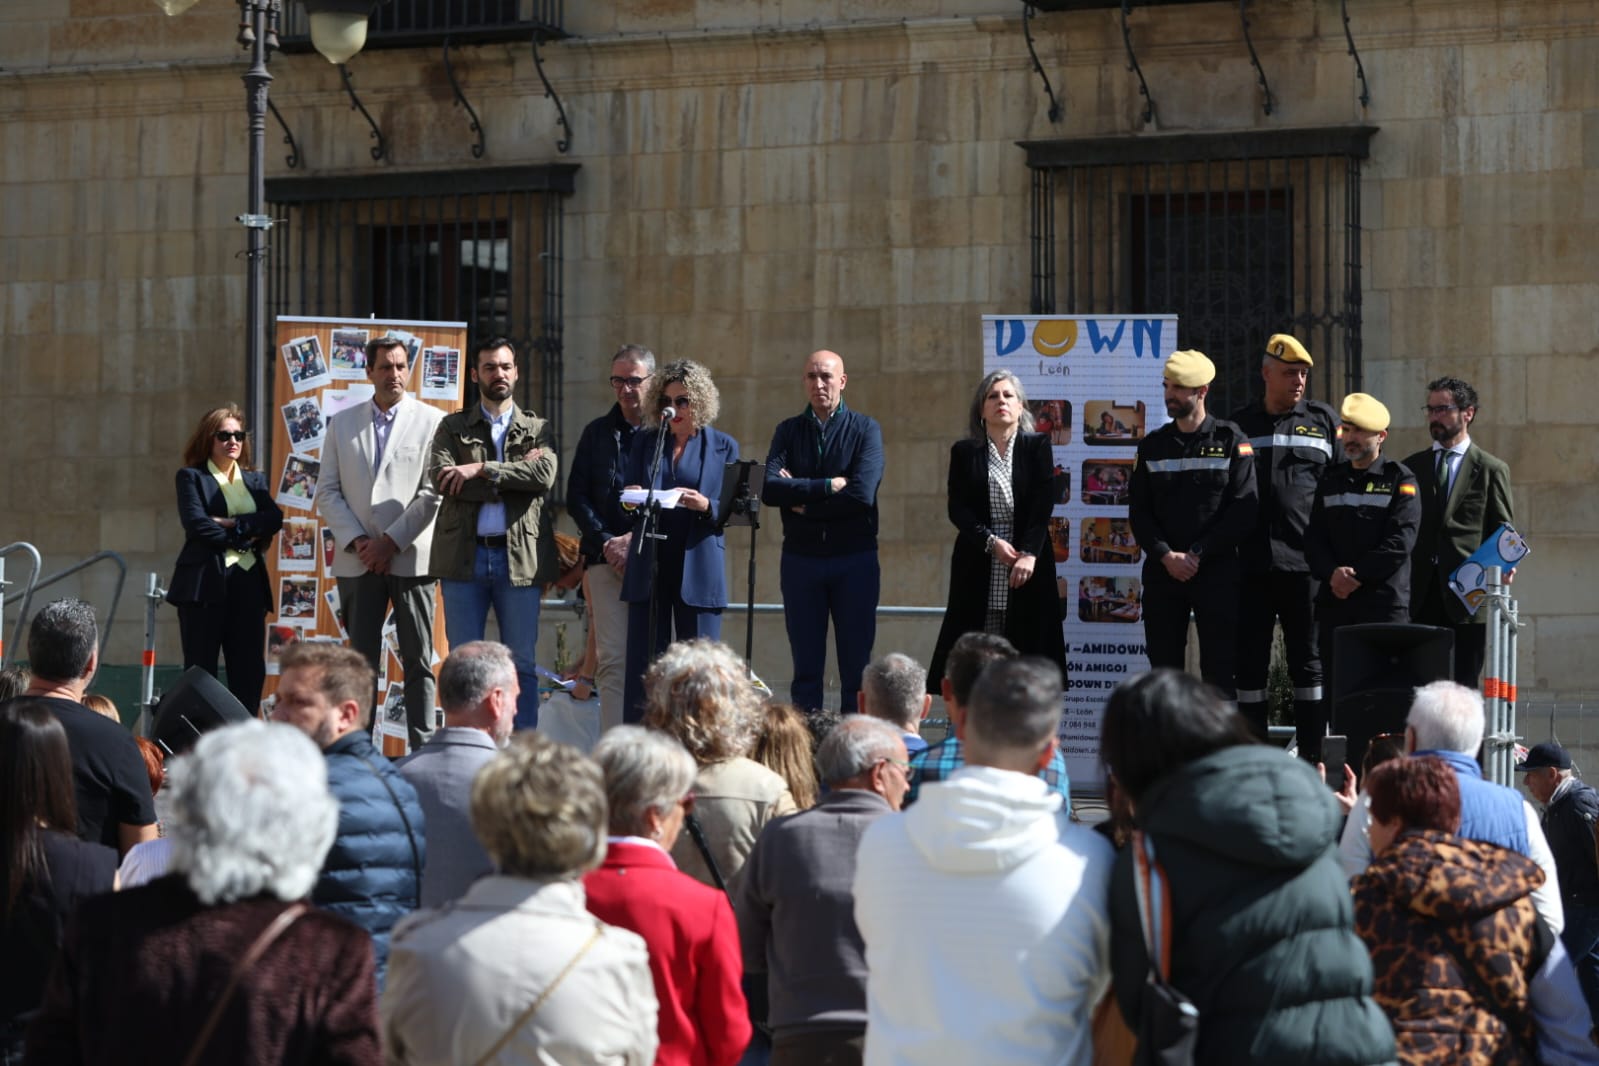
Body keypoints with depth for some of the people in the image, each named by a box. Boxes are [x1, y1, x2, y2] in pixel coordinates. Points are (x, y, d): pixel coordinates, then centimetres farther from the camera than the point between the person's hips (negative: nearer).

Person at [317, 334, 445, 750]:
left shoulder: (431, 421, 2)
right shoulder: (342, 423, 12)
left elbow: (432, 493, -4)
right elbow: (327, 491, 9)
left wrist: (392, 541, -11)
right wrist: (356, 541, -5)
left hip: (411, 557, -2)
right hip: (357, 560, 2)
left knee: (418, 661, 0)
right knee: (361, 661, 3)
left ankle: (422, 749, 2)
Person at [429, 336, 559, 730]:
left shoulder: (537, 429, 12)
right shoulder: (452, 427, 11)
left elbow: (545, 475, -8)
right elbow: (442, 479, -7)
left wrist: (481, 470, -12)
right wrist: (514, 479, -8)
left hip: (519, 557, 0)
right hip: (464, 555, 0)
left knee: (522, 663, 1)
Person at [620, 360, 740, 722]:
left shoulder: (723, 447, 7)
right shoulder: (645, 442, 13)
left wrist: (706, 506, -17)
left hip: (698, 566, -2)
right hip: (648, 565, 2)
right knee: (642, 664, 0)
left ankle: (700, 746, 1)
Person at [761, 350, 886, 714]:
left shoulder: (865, 429, 1)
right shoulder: (788, 431, 8)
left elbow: (861, 493, -14)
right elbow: (769, 489, -9)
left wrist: (801, 500, -8)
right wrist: (829, 486, -14)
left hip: (854, 558, -2)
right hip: (801, 558, 2)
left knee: (856, 667, 1)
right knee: (806, 668, 5)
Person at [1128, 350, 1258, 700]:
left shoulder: (1232, 442, 0)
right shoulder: (1153, 446, 11)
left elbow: (1244, 509, -6)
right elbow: (1139, 511, 7)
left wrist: (1198, 554, -11)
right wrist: (1166, 556, -9)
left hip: (1217, 572, -3)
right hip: (1162, 573, 3)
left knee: (1220, 671, -4)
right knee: (1164, 668, 5)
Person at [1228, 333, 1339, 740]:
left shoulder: (1323, 420, 8)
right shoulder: (1239, 425, 11)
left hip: (1305, 564, -1)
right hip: (1251, 565, 1)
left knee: (1309, 662, 2)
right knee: (1250, 663, 3)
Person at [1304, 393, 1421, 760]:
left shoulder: (1401, 480, 3)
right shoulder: (1331, 479, 17)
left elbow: (1401, 540, -8)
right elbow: (1314, 538, 10)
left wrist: (1357, 574, -13)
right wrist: (1332, 573, -8)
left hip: (1385, 600, -4)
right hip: (1334, 601, 4)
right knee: (1332, 683, 1)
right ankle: (1310, 761, 3)